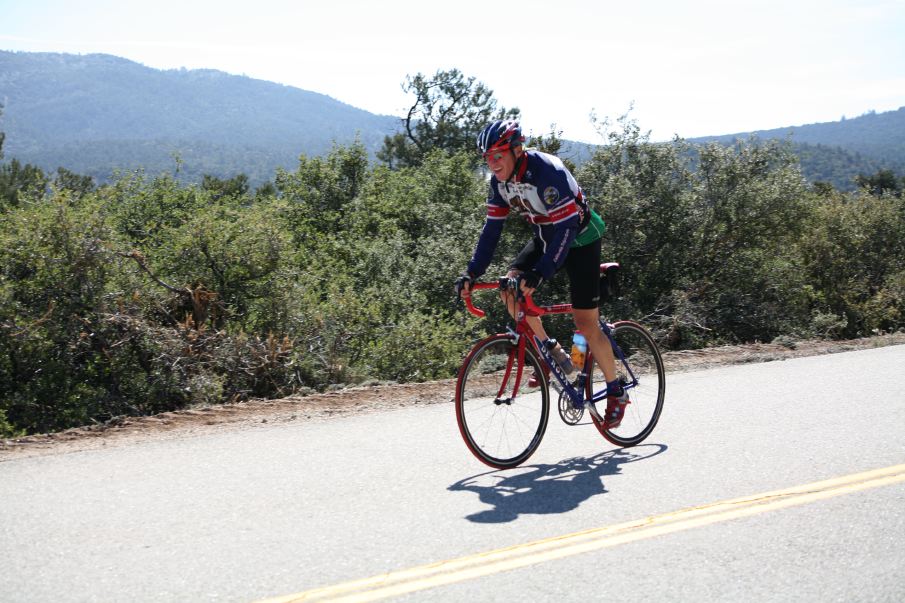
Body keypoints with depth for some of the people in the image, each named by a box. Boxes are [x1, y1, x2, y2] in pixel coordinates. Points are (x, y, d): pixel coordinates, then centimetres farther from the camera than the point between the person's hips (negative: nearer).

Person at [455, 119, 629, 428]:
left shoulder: (548, 171, -32)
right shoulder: (500, 180, -9)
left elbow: (566, 228, -35)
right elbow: (492, 228, -5)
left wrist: (540, 274, -44)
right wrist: (472, 272, -16)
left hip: (580, 239, -7)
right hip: (546, 236, 7)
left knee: (586, 323, -8)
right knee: (511, 287, -16)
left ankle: (616, 393, 11)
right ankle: (552, 352, 3)